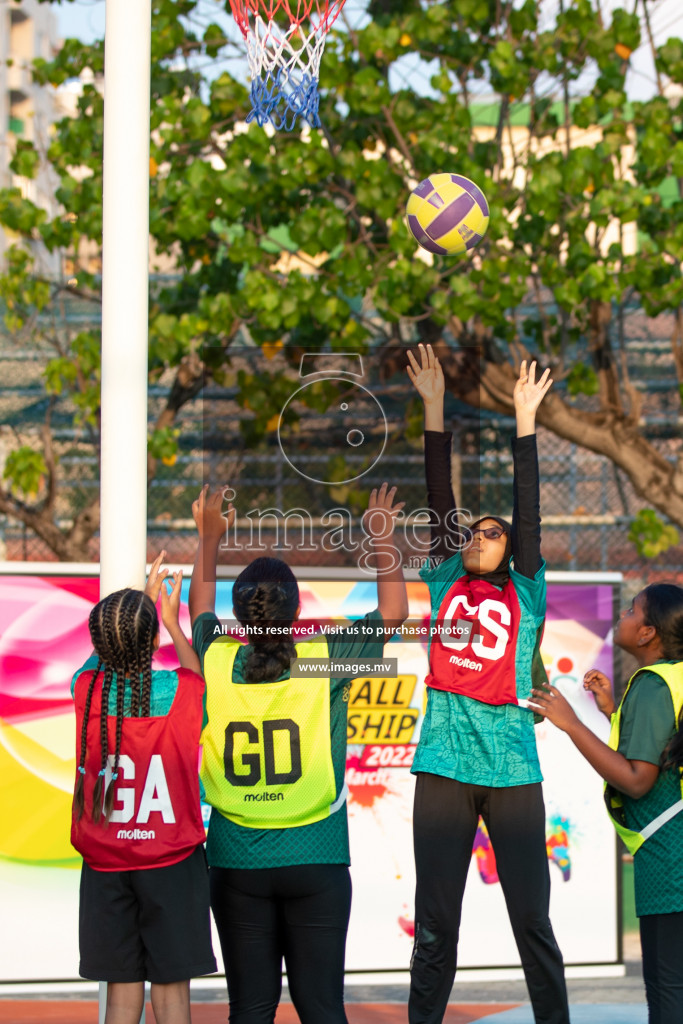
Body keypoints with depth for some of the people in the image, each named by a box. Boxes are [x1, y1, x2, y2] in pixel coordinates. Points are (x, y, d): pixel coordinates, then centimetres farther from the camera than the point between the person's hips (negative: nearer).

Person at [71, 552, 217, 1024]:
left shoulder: (88, 689, -5)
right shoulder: (179, 692, -11)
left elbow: (104, 654, 20)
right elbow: (201, 676, 15)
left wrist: (142, 601, 30)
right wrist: (171, 621, 25)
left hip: (104, 864, 2)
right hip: (171, 860, -2)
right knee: (172, 986, 2)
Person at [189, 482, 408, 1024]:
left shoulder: (216, 660, -3)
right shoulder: (324, 658, -8)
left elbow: (201, 610, 21)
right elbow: (394, 612, 6)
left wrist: (210, 538, 34)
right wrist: (382, 537, 18)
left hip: (236, 864, 2)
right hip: (315, 860, -2)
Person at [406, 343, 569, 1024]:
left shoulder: (523, 594, 8)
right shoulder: (445, 583, 12)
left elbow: (528, 508, 2)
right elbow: (439, 498, 8)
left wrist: (525, 415, -2)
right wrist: (433, 406, 4)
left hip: (512, 769, -1)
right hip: (444, 764, 1)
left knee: (533, 920, 1)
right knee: (434, 926, 3)